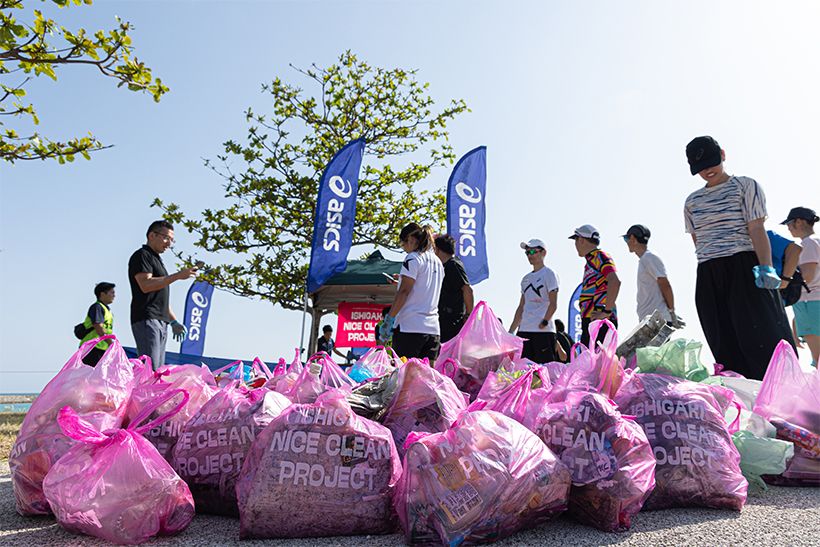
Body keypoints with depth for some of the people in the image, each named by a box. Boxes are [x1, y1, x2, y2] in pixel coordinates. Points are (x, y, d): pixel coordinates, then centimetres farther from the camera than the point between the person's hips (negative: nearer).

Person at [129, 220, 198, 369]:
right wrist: (177, 276, -21)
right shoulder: (141, 255, -2)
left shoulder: (156, 260, 26)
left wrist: (174, 321, 22)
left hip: (161, 322, 9)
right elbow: (146, 285, -19)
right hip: (146, 320, -9)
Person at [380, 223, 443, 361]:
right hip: (433, 328, 7)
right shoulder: (438, 262, 17)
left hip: (410, 326, -7)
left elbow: (404, 292, -12)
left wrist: (388, 319, -10)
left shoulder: (413, 258, -5)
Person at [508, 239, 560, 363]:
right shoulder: (526, 278, 20)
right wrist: (511, 331, 14)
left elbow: (553, 304, -7)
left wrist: (544, 322, -19)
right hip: (524, 330, 7)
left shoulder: (549, 274, 0)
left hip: (543, 330, -7)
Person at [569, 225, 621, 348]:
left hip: (600, 322, -10)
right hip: (591, 322, 10)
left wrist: (606, 311, -21)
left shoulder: (600, 257, -7)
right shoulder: (591, 260, 22)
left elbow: (615, 282, -22)